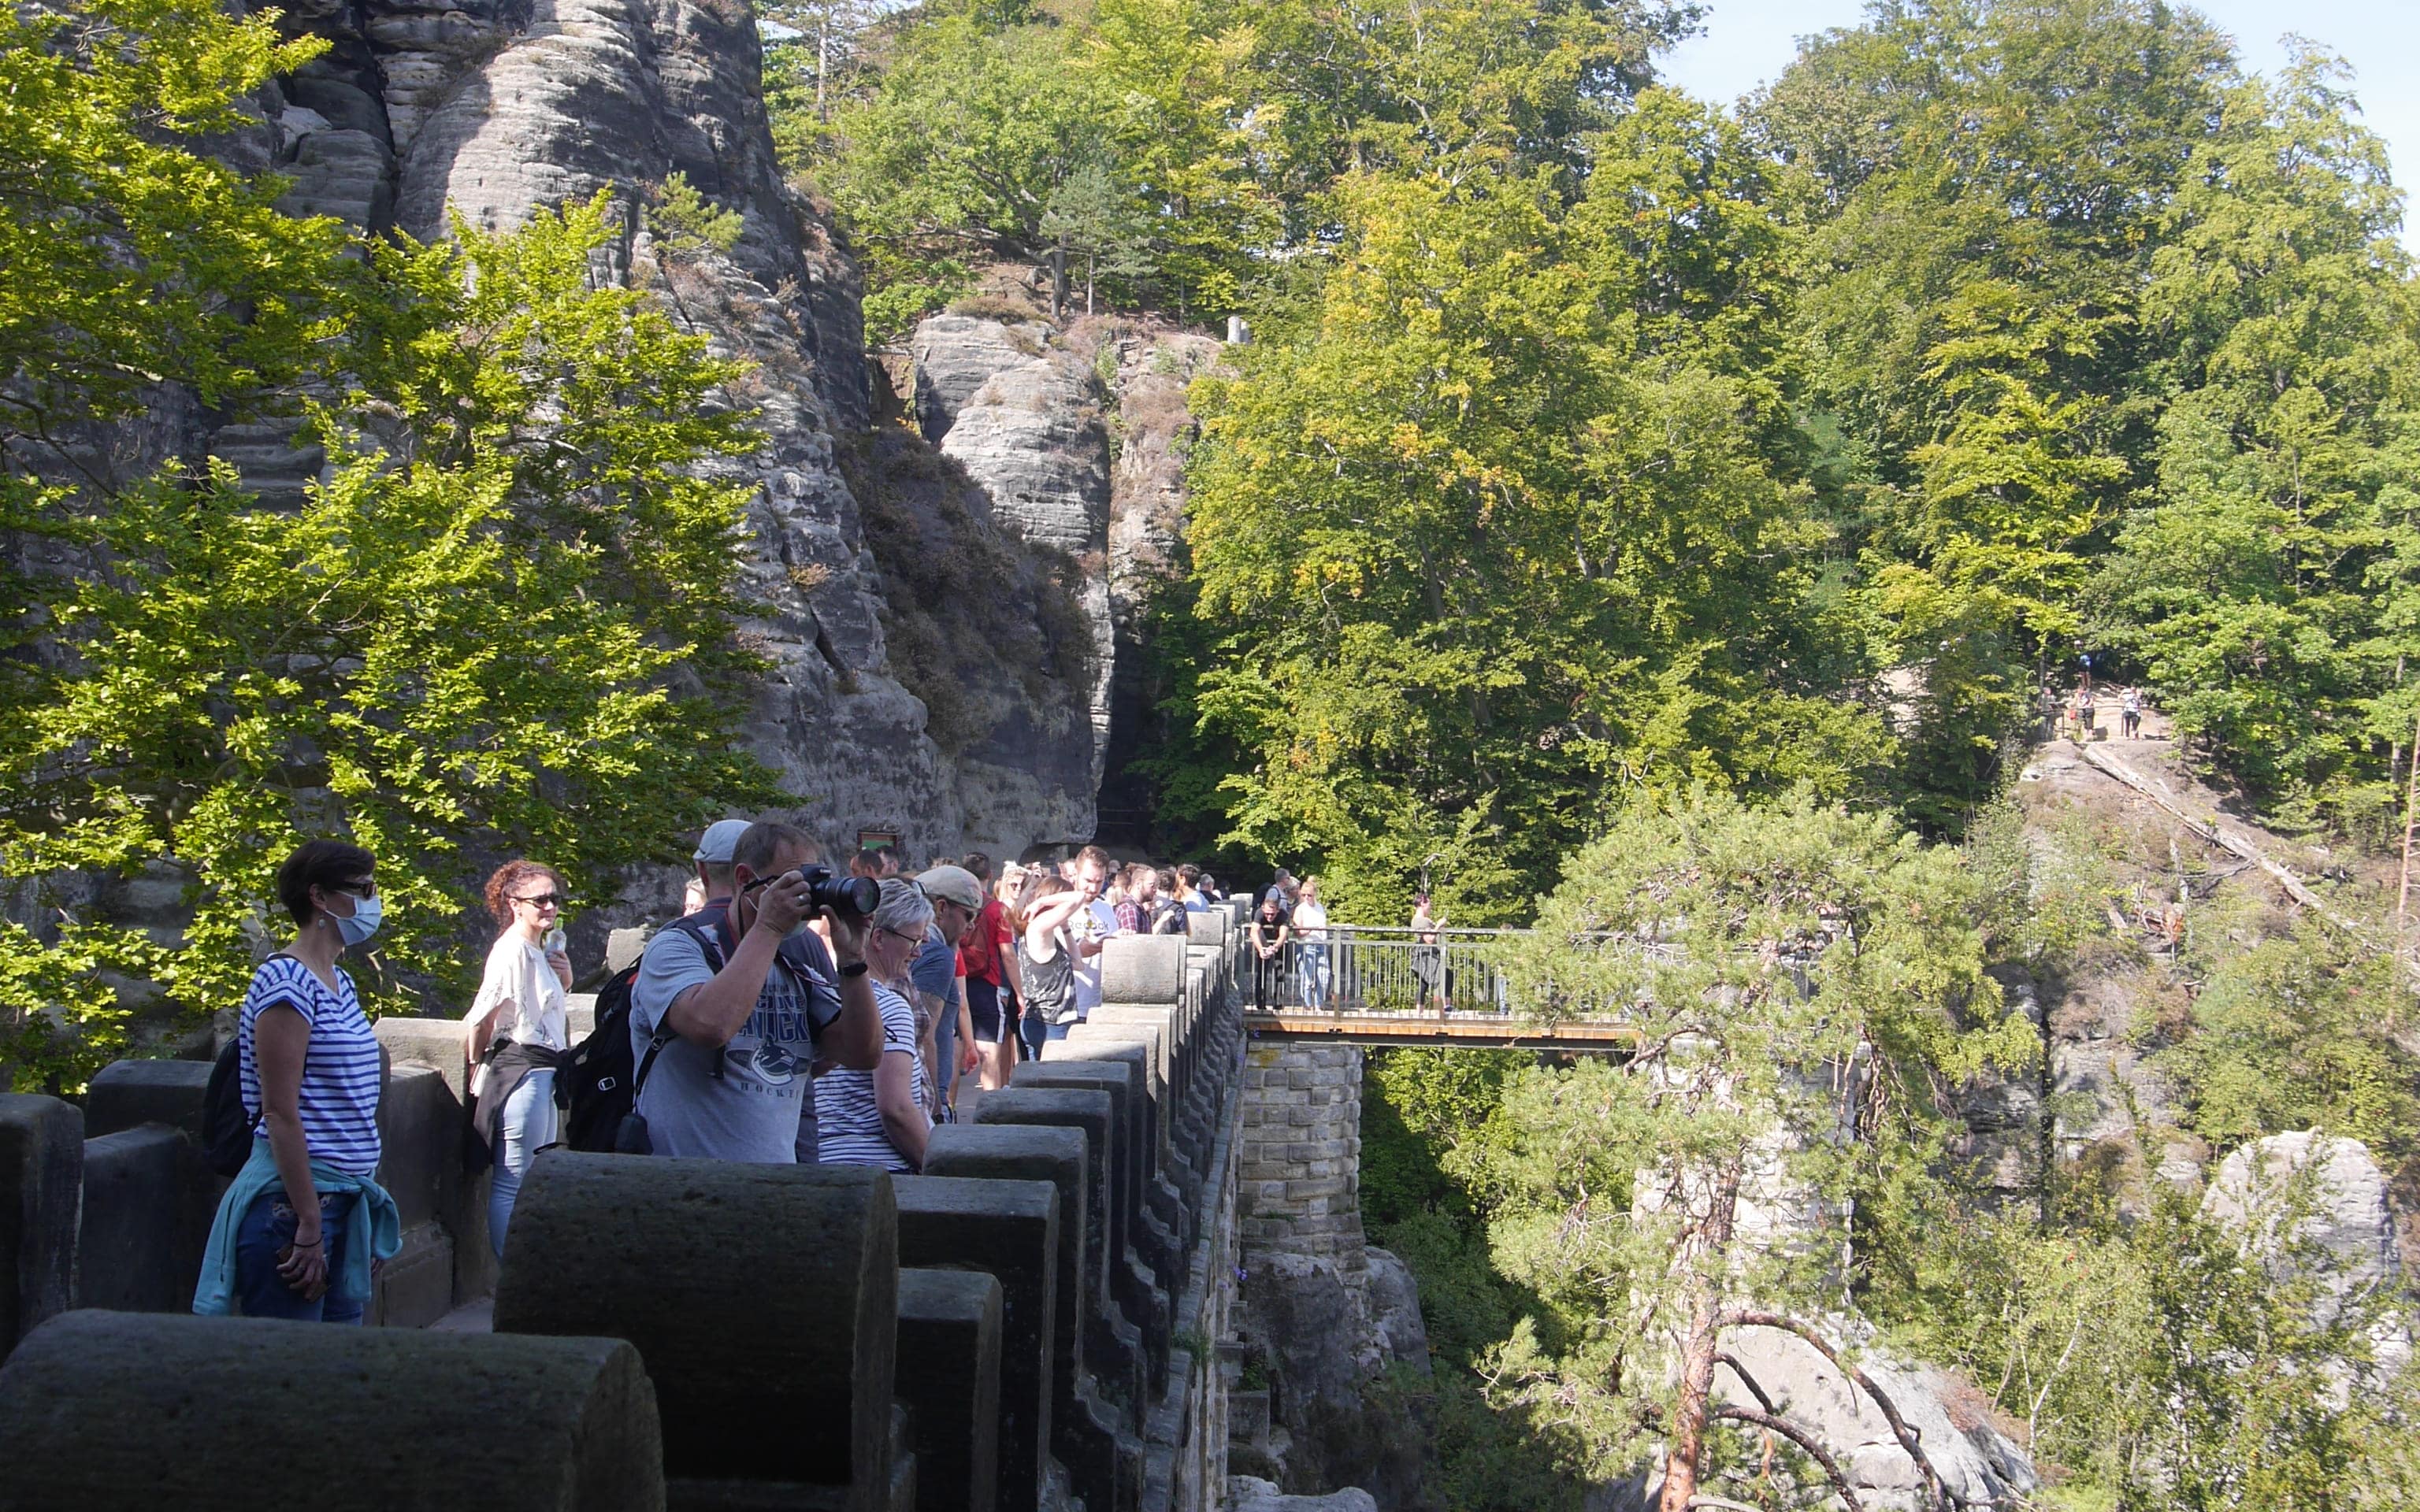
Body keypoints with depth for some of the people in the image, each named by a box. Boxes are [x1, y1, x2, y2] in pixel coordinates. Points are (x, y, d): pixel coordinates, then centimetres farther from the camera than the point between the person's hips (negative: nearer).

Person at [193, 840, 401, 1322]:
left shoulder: (339, 983, 14)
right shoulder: (287, 983, -14)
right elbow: (280, 1113, -18)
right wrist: (309, 1226, -20)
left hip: (345, 1202, 9)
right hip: (296, 1198, -9)